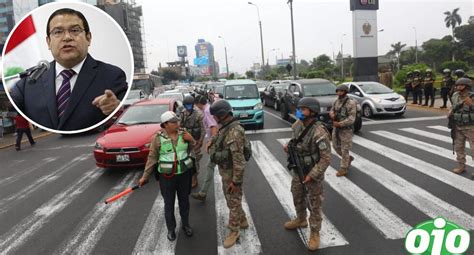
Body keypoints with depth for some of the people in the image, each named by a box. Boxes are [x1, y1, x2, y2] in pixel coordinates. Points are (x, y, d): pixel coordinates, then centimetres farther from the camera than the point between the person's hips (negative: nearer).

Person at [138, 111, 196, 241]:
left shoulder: (183, 134, -4)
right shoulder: (158, 138, -13)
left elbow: (193, 150, 9)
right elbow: (152, 158, -5)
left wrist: (192, 140, -12)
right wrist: (145, 176, -2)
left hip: (184, 174, 3)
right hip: (167, 176, -3)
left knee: (184, 201, 18)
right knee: (169, 204, 12)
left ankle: (185, 224, 40)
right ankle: (171, 229, 32)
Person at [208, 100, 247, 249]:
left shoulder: (235, 132, -29)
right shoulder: (225, 127, 4)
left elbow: (239, 159, -28)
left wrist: (236, 181, -24)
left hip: (232, 172, -10)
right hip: (225, 170, 10)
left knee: (233, 202, 6)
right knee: (230, 198, 23)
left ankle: (234, 232, 23)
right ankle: (242, 221, 42)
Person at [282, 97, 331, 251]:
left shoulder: (319, 132, -29)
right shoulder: (297, 125, -6)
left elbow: (326, 158, -25)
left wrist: (311, 176, -25)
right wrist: (288, 146, -9)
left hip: (313, 173, -7)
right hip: (298, 170, 8)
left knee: (314, 204, 7)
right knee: (297, 197, 24)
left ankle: (315, 233, 25)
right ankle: (301, 220, 48)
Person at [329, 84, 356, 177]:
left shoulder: (351, 103, -16)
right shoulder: (336, 101, 5)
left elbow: (351, 119, -20)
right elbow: (332, 110, 14)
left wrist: (339, 124, -26)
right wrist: (332, 114, -10)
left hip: (346, 130, -7)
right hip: (336, 128, 7)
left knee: (344, 149, 1)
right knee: (336, 146, 16)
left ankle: (343, 169, 13)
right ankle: (348, 158, 40)